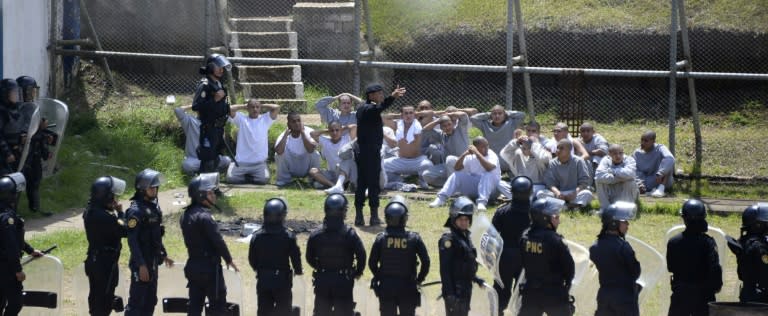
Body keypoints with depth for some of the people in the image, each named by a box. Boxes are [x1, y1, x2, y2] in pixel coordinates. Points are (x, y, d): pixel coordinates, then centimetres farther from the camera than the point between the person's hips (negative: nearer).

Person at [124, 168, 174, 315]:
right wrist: (141, 264, -23)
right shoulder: (135, 211, -18)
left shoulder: (154, 206, 10)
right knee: (136, 301, -5)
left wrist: (164, 255, 22)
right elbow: (132, 240, -21)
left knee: (150, 301, 15)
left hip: (153, 261, 9)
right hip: (141, 263, -9)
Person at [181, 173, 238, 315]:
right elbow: (217, 240, -17)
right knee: (218, 304, 1)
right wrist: (229, 259, -6)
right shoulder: (204, 217, -19)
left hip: (193, 265, 8)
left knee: (195, 304, 11)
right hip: (209, 266, -8)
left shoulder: (185, 215, 8)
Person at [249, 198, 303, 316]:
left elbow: (252, 259, 3)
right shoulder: (288, 236, -12)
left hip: (263, 281, 3)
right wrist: (298, 270, 12)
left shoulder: (257, 236, -2)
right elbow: (295, 256, -9)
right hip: (282, 280, -3)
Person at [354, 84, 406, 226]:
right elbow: (380, 108, -40)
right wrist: (392, 97, -55)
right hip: (371, 152, -10)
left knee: (361, 183, 11)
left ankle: (359, 216, 13)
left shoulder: (362, 108, 13)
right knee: (373, 183, -3)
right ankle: (374, 216, -1)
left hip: (361, 151, 10)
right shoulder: (369, 109, -18)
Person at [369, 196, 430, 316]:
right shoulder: (414, 238, -8)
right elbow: (426, 261, -9)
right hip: (407, 288, -1)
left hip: (386, 288, 1)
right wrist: (419, 279, 5)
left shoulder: (381, 238, -7)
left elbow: (372, 262, -4)